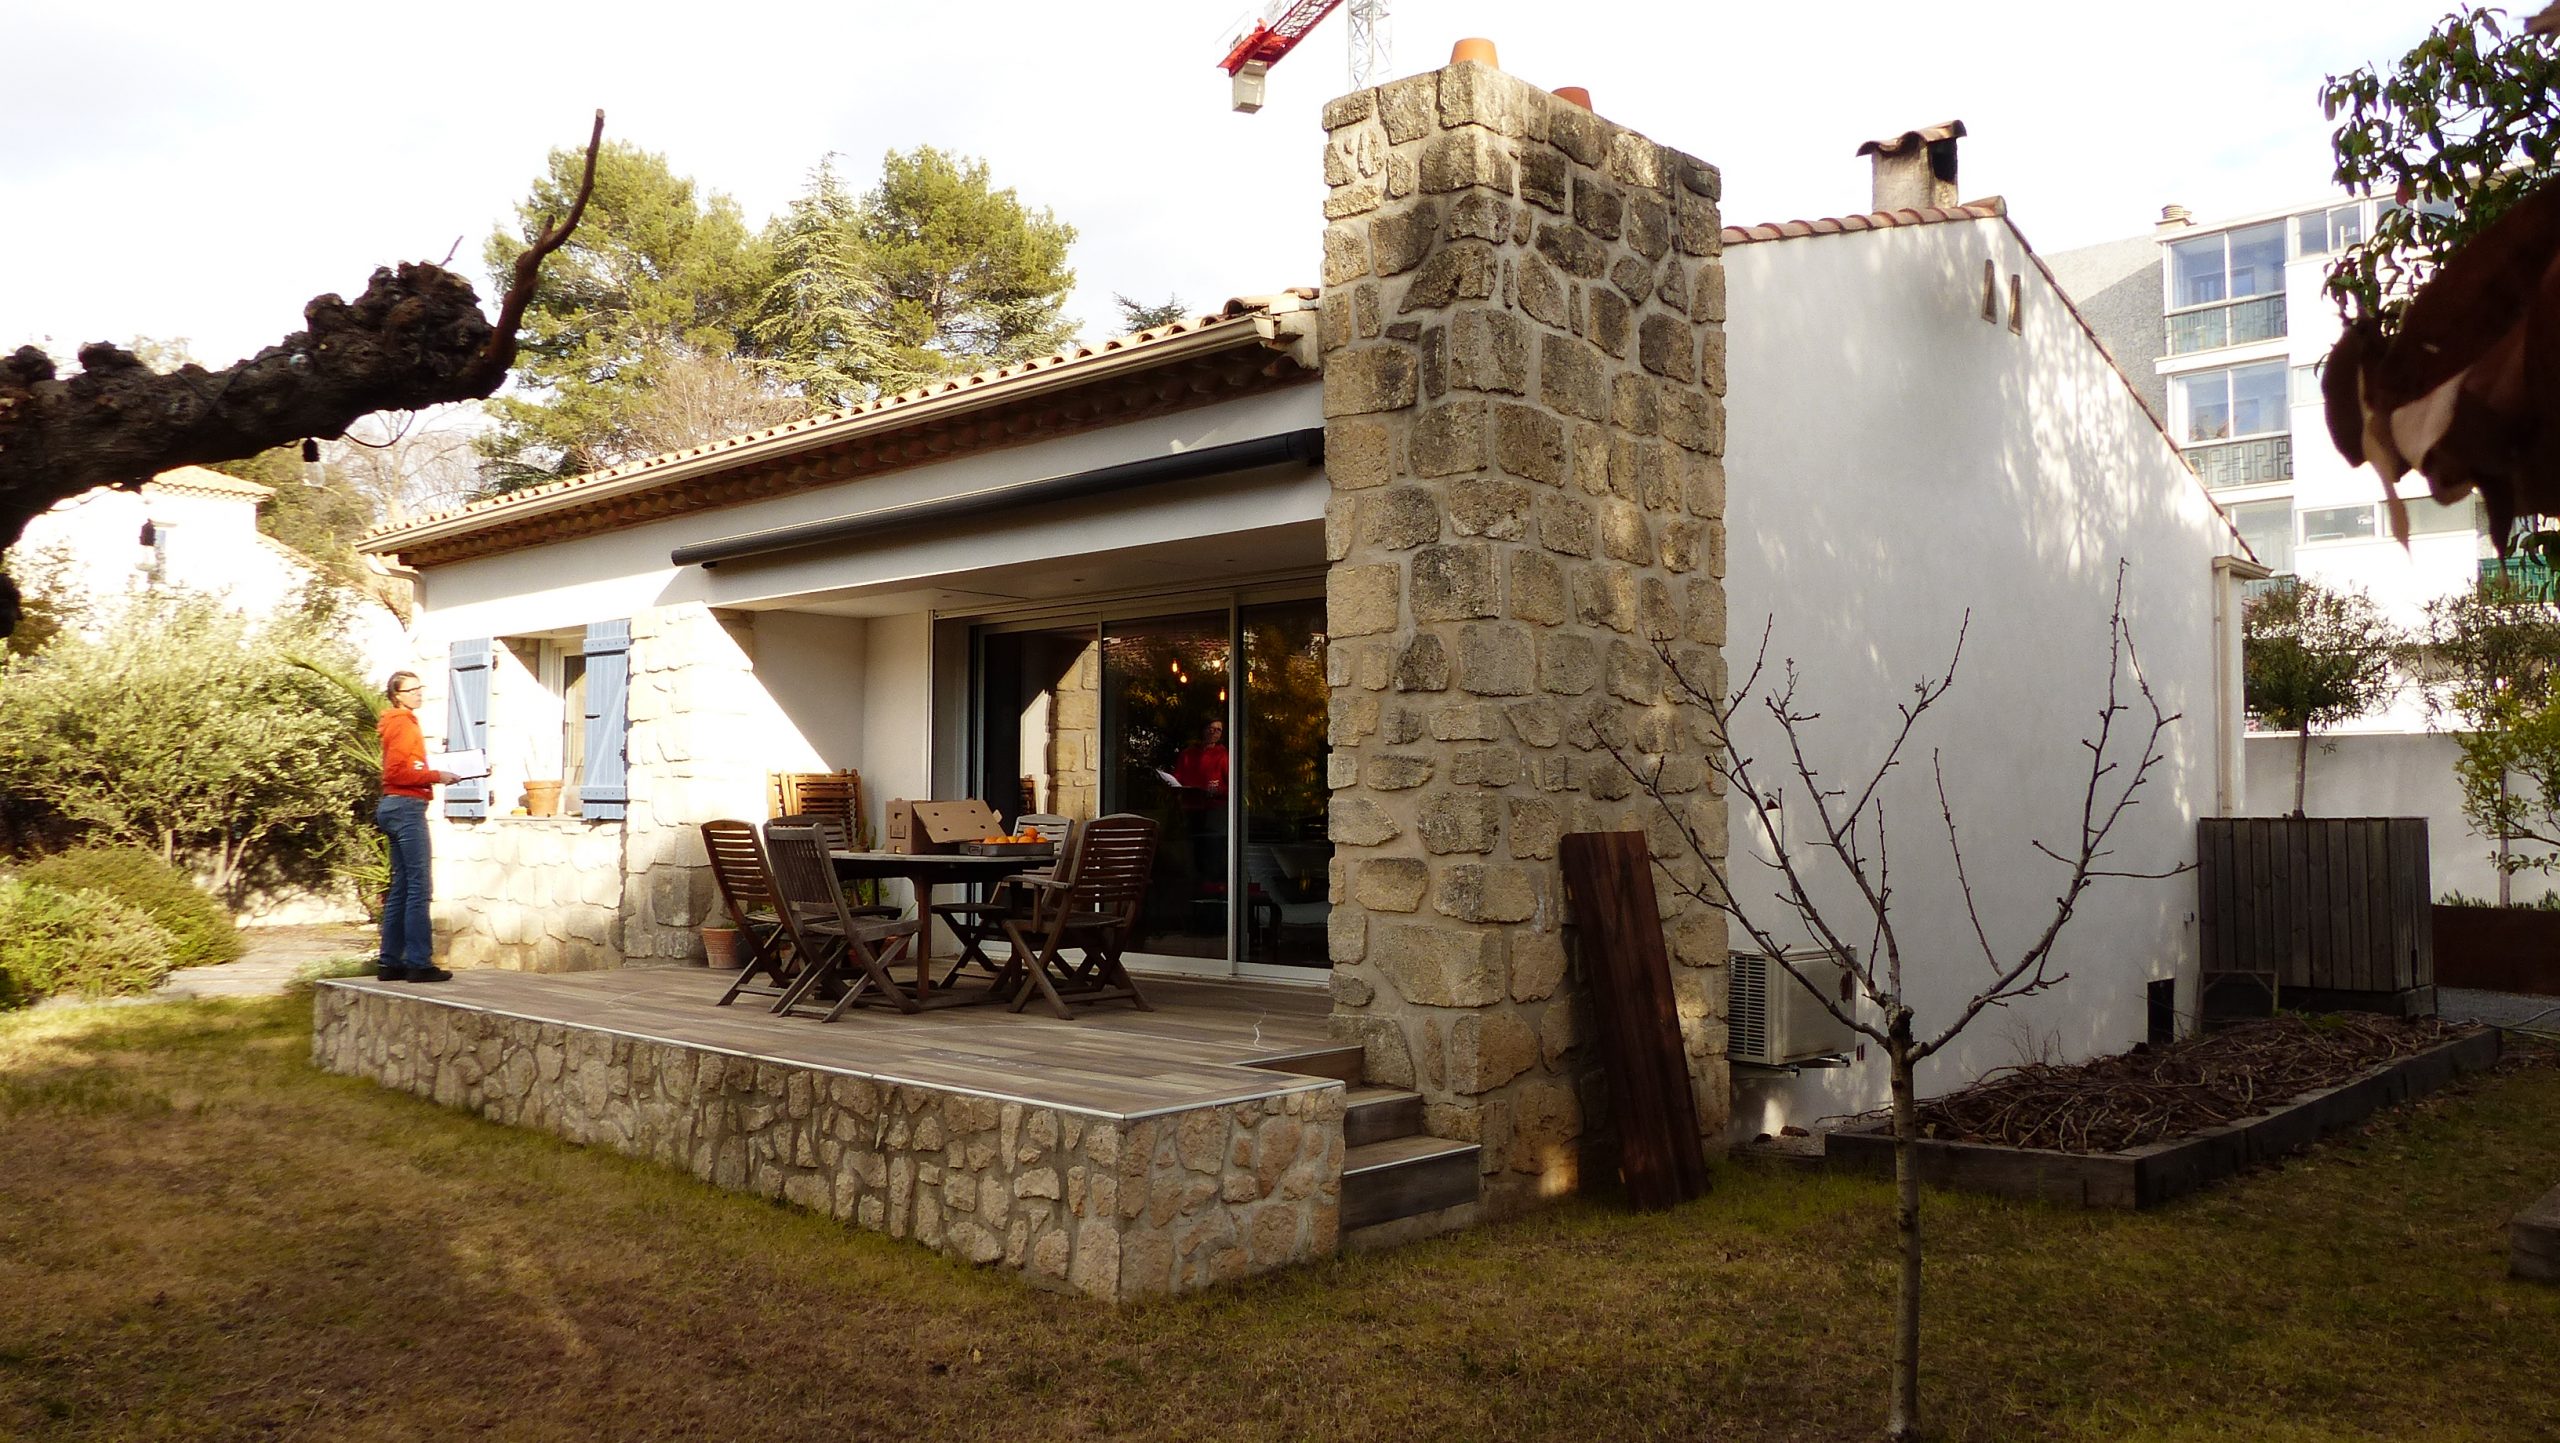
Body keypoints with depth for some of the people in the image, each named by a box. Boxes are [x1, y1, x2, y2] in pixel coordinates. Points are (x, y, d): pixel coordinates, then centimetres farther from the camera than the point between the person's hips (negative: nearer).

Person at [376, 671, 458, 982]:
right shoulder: (403, 724, -10)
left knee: (400, 887, 11)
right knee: (418, 886, -9)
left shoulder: (401, 723, 19)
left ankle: (391, 962, 13)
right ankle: (419, 963, -10)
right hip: (407, 807, -10)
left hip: (396, 807, 10)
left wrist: (433, 775, 10)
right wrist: (436, 776, -13)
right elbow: (396, 772, -17)